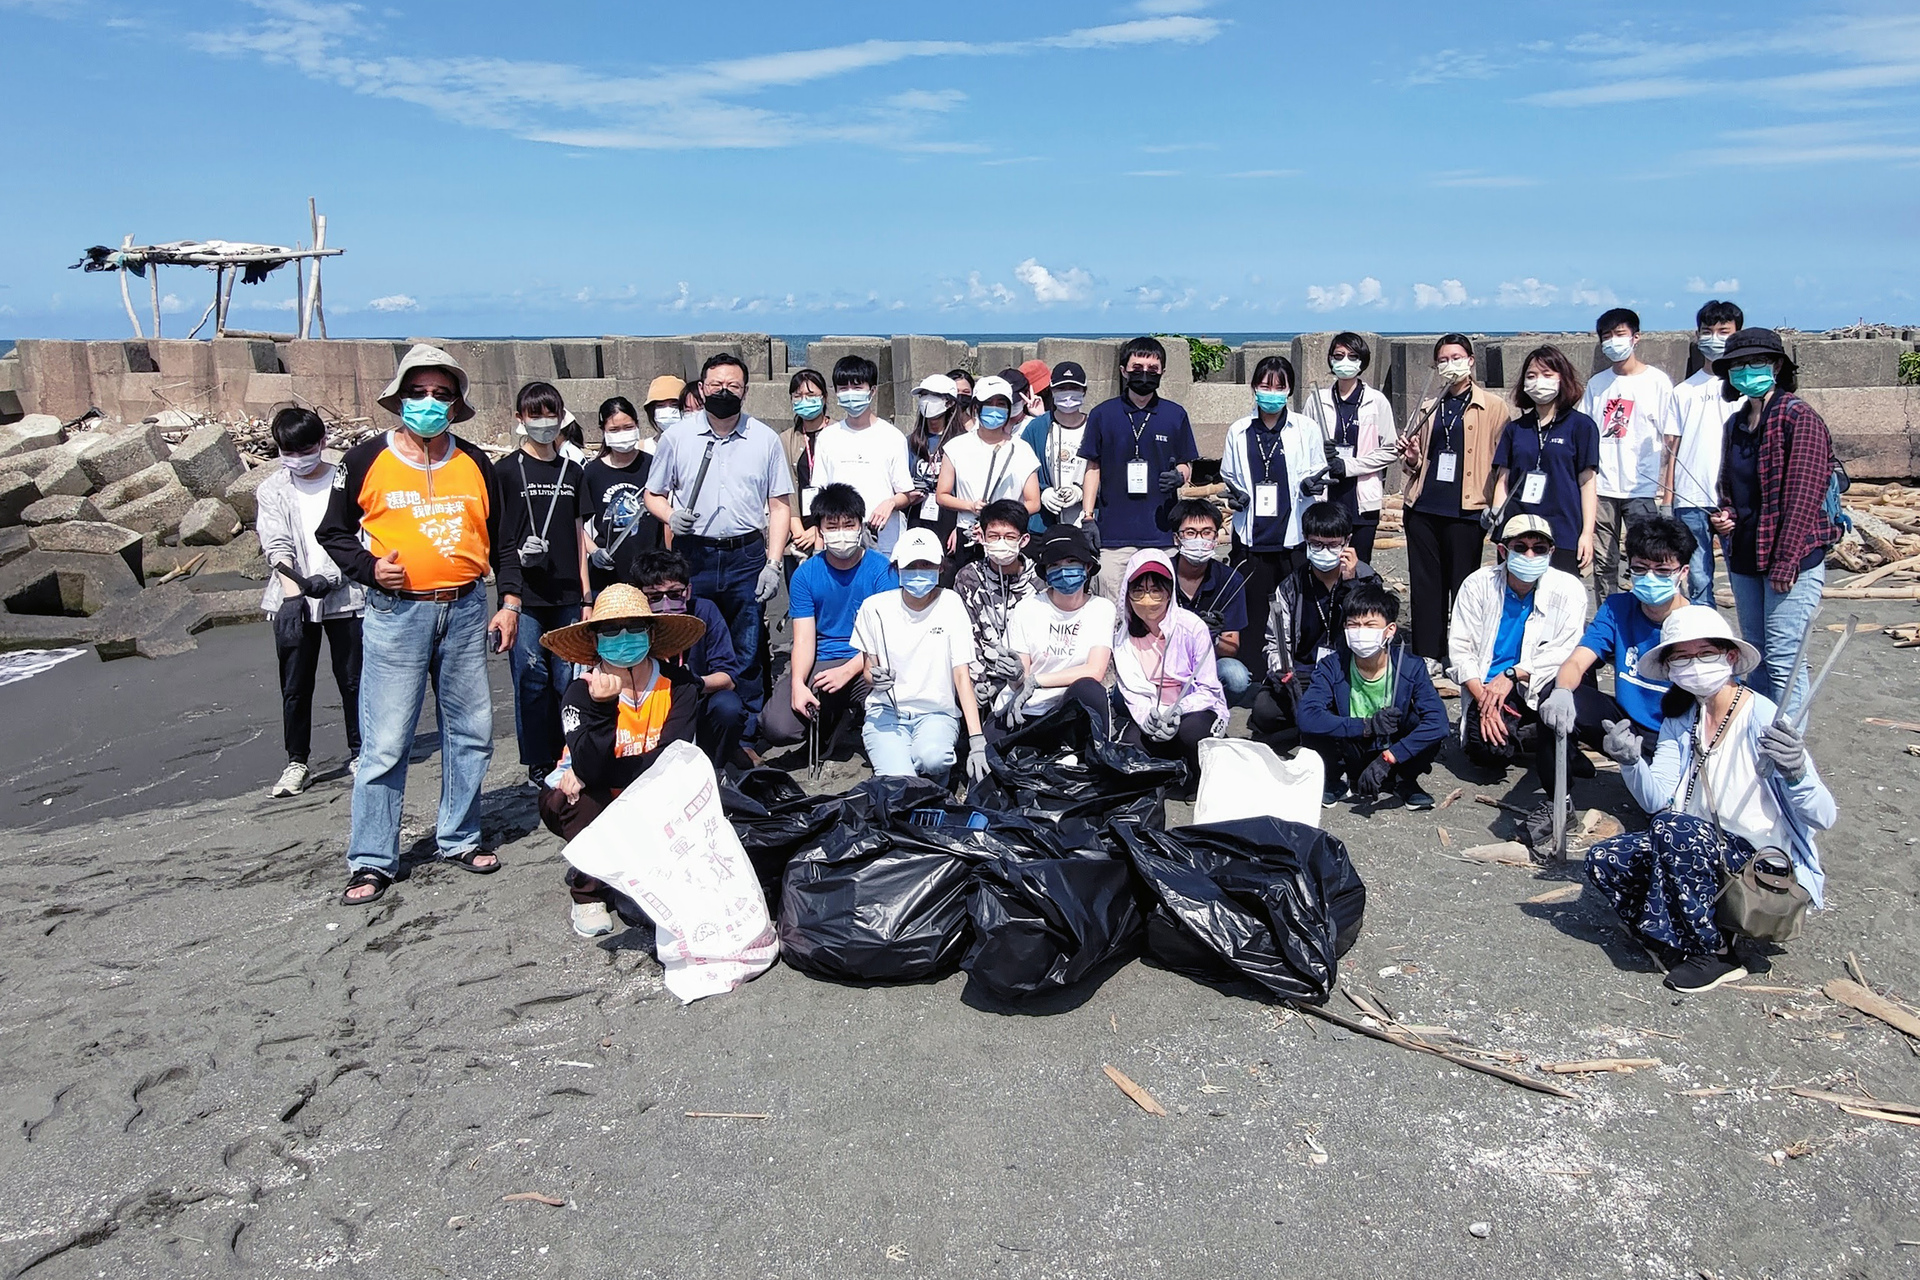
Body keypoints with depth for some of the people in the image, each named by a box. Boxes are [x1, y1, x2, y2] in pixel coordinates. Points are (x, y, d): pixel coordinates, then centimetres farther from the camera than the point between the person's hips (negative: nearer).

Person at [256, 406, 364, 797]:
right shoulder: (272, 490, 4)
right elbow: (277, 547, -6)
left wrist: (329, 578, -16)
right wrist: (294, 592, -22)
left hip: (345, 594, -1)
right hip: (294, 601, 1)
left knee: (353, 680, 7)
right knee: (295, 687, 5)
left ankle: (359, 753, 22)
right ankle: (297, 762, 16)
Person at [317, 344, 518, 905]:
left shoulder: (475, 463, 10)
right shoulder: (366, 460, 1)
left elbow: (500, 539, 16)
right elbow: (333, 532, 8)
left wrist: (509, 602, 8)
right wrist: (369, 567, -10)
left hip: (466, 610, 4)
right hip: (396, 612, -3)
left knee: (471, 733, 9)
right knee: (384, 743, -4)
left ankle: (459, 837, 24)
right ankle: (372, 860, 6)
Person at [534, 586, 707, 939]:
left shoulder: (678, 686, -16)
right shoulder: (581, 692, -16)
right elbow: (589, 768, -29)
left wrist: (594, 772, -24)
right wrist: (601, 704, -41)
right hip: (593, 810, 0)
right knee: (582, 795, -31)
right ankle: (588, 894, -9)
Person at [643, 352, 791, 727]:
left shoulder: (765, 439, 5)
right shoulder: (677, 437, 6)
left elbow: (780, 505, 4)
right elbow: (653, 494, 13)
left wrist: (773, 563, -4)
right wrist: (670, 516, -10)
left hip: (747, 557, 0)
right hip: (692, 556, 0)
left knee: (747, 654, 5)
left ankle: (747, 738, 16)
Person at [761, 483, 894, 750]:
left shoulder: (882, 570, -3)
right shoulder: (805, 575, 4)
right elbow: (804, 640, -1)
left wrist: (847, 670, -22)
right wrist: (797, 684, -20)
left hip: (866, 665, -2)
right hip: (818, 664, 2)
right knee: (776, 728, -21)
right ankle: (832, 716, 13)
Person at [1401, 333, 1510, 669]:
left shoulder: (1492, 406, 3)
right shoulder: (1428, 409, 17)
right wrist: (1411, 458, 1)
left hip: (1466, 510, -4)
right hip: (1423, 507, 4)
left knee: (1462, 584, 2)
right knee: (1424, 583, 5)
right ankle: (1427, 655, 13)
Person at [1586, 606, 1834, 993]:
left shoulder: (1763, 719, -16)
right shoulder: (1679, 720, 3)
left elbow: (1824, 817, -21)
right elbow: (1657, 799, -7)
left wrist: (1796, 774, -42)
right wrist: (1632, 762, -27)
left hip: (1767, 861, -6)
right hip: (1704, 850, 6)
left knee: (1672, 828, -30)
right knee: (1602, 861, -11)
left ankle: (1714, 953, -14)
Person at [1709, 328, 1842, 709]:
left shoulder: (1798, 417, -10)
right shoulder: (1737, 423, 14)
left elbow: (1804, 495, -15)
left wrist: (1786, 560, -19)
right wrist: (1724, 516, 4)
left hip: (1791, 557, -8)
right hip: (1744, 555, 8)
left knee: (1783, 661, -7)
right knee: (1756, 655, 15)